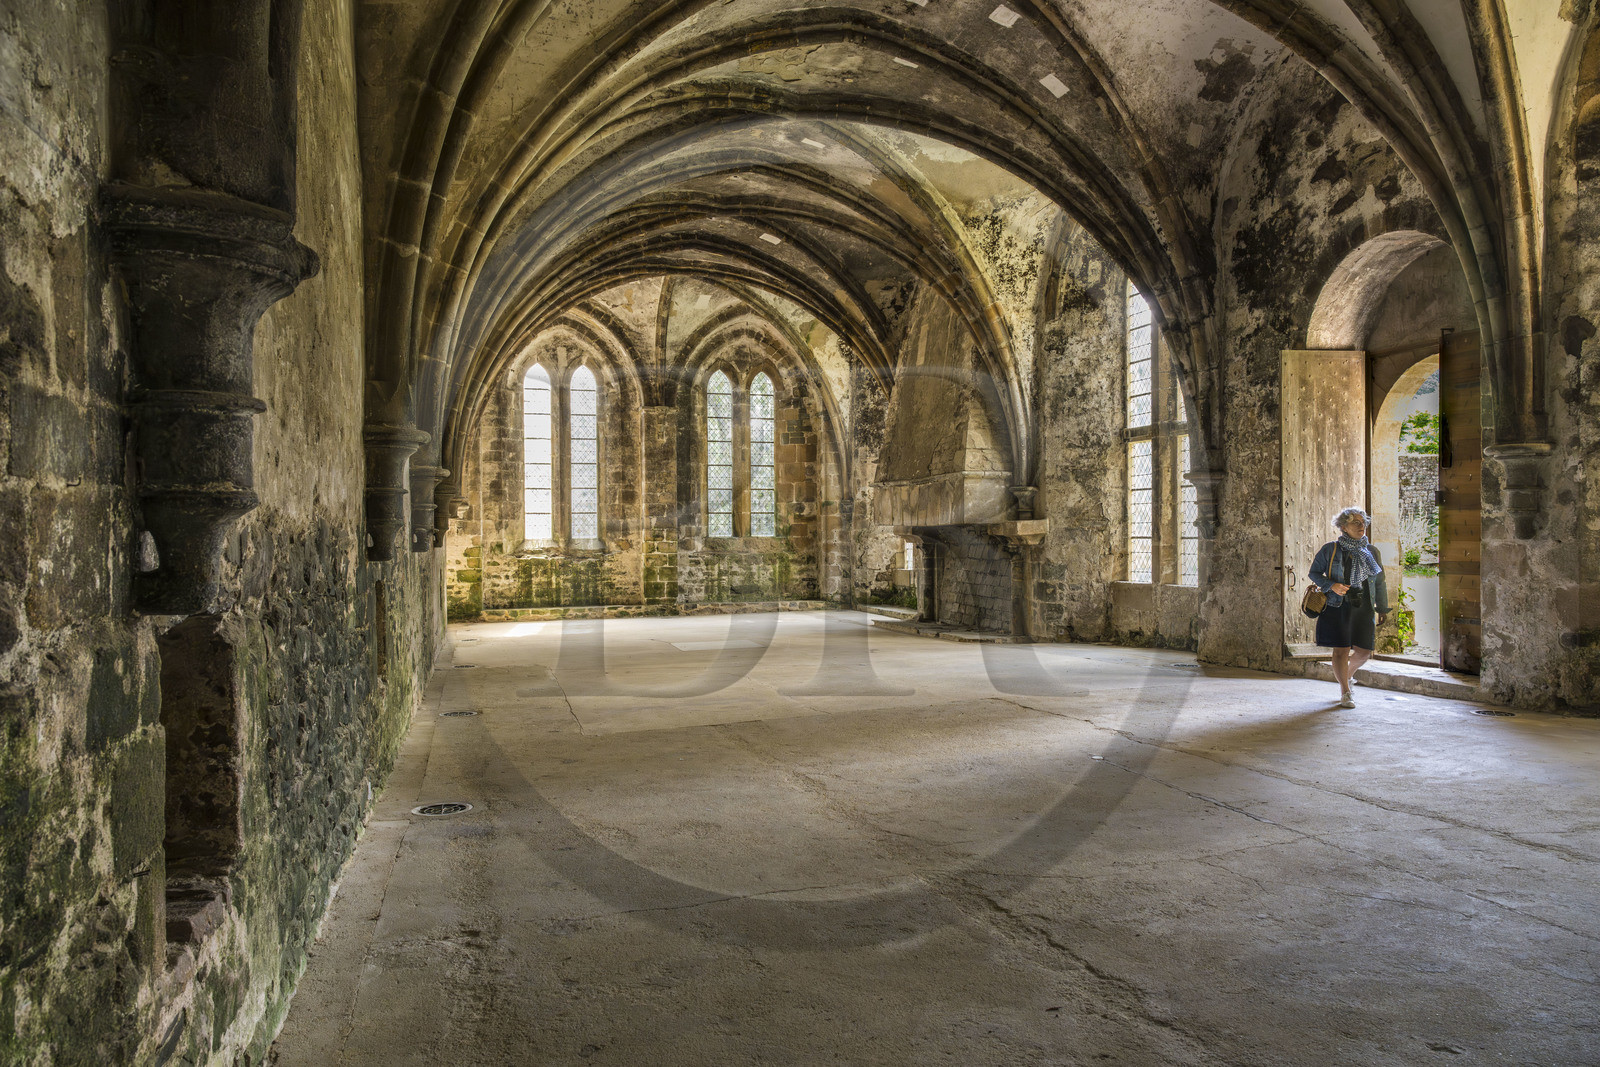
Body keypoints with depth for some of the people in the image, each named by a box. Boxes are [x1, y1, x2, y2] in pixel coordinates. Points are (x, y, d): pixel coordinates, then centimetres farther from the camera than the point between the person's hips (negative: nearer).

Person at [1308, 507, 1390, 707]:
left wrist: (1382, 609, 12)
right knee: (1341, 650, -5)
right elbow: (1313, 573, 4)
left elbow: (1380, 582, 16)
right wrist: (1331, 586, -13)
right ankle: (1345, 692, 9)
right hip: (1337, 607, -3)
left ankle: (1348, 675, 34)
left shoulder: (1372, 552, 10)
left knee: (1364, 651, 2)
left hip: (1362, 608, 4)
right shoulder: (1330, 549, 0)